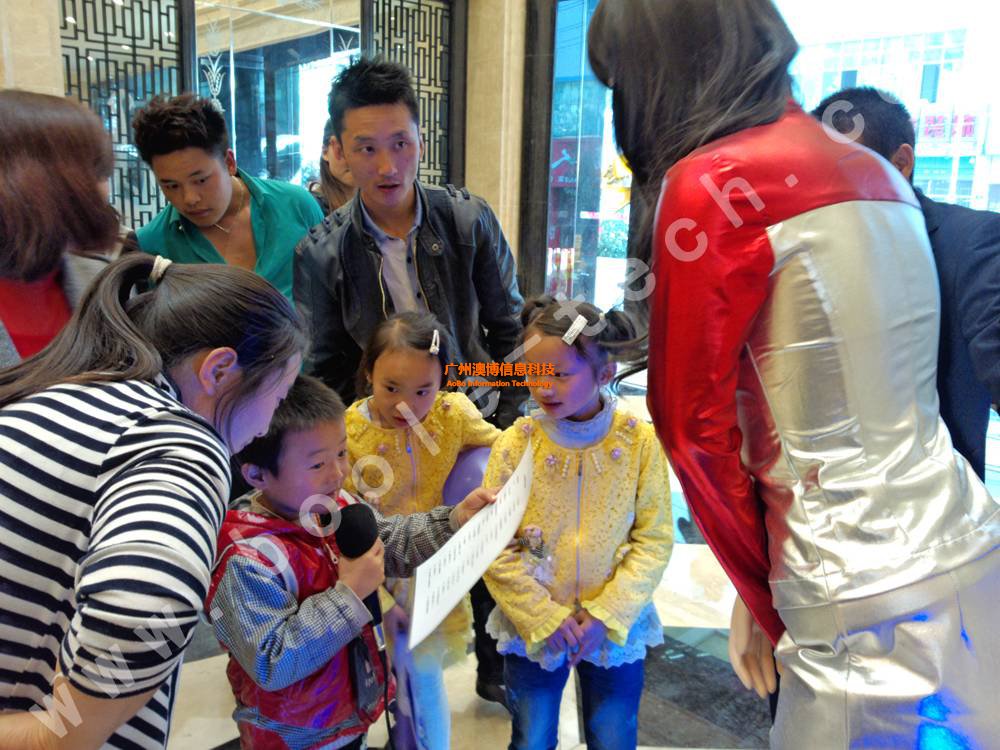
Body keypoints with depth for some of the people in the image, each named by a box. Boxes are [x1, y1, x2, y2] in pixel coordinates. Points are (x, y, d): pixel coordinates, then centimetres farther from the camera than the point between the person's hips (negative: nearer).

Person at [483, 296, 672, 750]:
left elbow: (654, 541, -9)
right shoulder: (514, 444, -13)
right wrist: (545, 618, -14)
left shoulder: (640, 442, -13)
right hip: (532, 628, 0)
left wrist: (606, 615, -15)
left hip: (616, 629, 0)